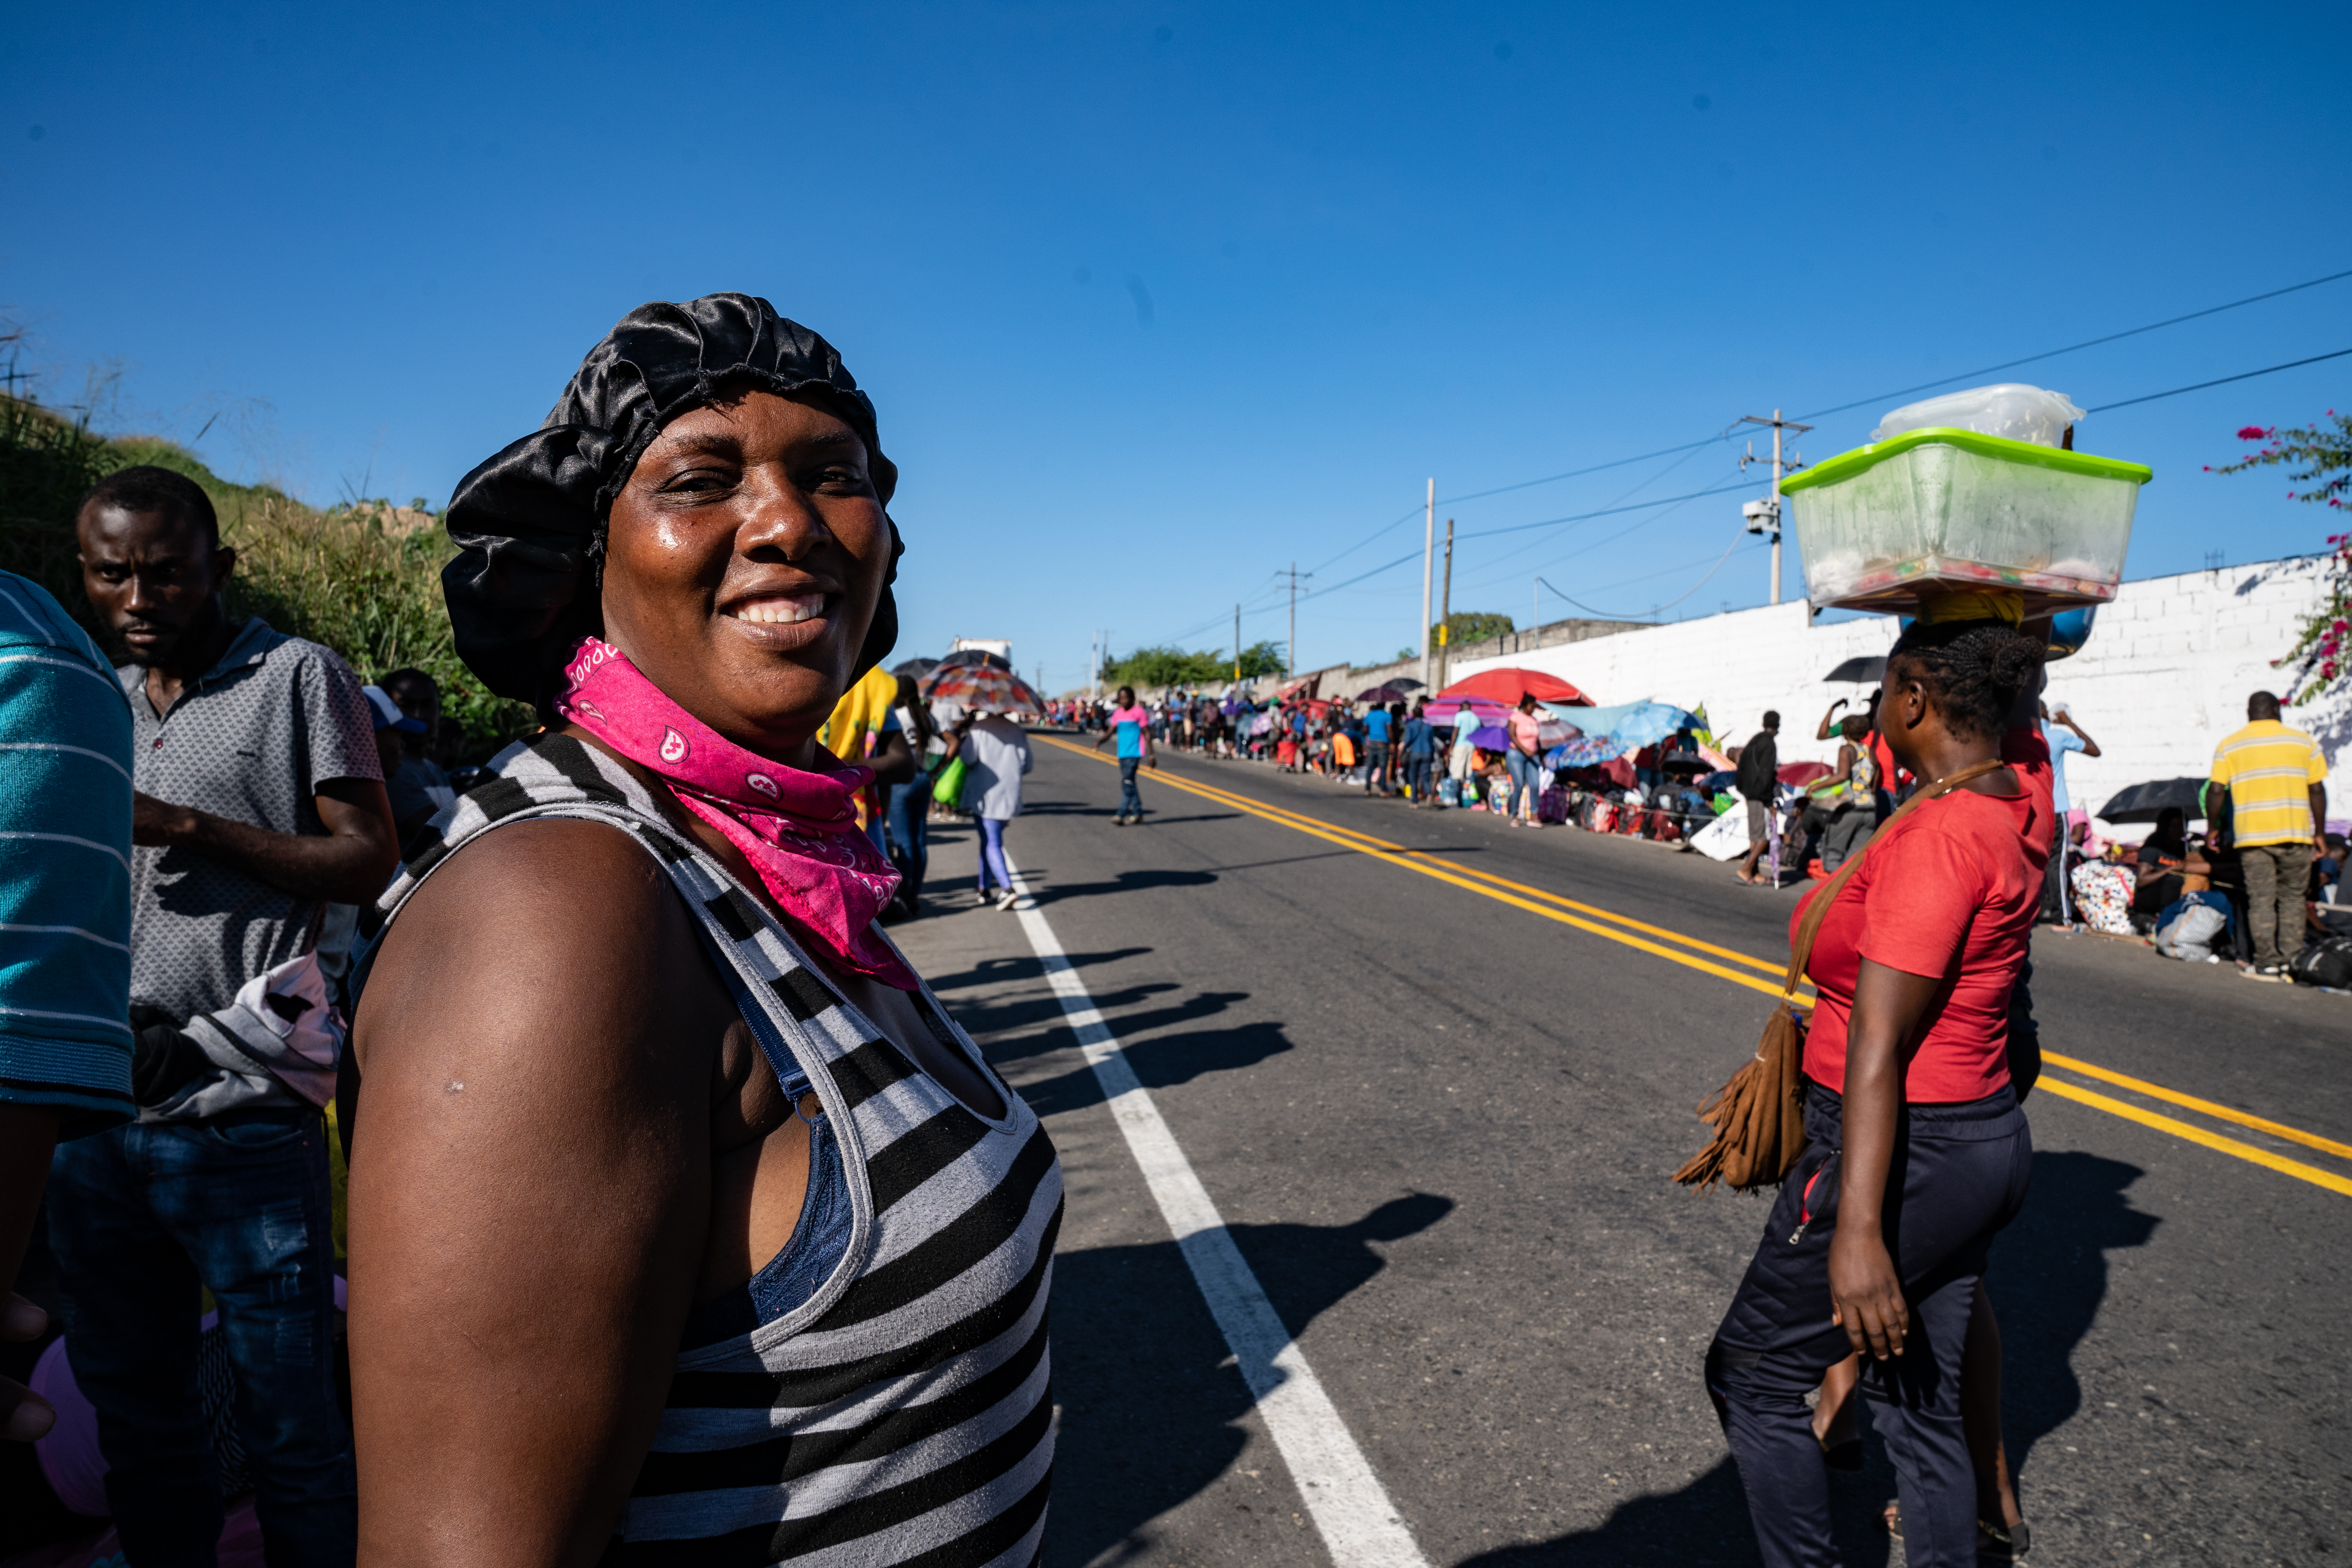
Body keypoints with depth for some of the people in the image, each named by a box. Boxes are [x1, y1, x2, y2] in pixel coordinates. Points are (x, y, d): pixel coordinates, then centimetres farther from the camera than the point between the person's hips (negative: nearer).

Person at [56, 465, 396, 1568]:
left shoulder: (300, 678, -1)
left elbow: (369, 863, -8)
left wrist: (190, 827, -14)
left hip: (243, 1119, -6)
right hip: (93, 1123, 6)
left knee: (291, 1432, 1)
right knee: (135, 1420, 18)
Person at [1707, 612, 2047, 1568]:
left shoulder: (1937, 836, -23)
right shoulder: (2021, 795, 0)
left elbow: (1878, 1045, -28)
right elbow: (2015, 710, 25)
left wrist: (1857, 1229, -29)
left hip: (1907, 1155, -9)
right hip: (1988, 1139, 9)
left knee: (1754, 1374, 9)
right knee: (1922, 1401, 19)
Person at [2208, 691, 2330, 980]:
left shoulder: (2229, 746, 4)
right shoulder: (2303, 742, 7)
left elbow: (2216, 792, -2)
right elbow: (2317, 790, 6)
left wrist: (2215, 828, 9)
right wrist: (2320, 833, 12)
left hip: (2252, 835, -1)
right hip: (2295, 835, 1)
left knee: (2261, 901, 2)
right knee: (2292, 898, 10)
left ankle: (2267, 964, -1)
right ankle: (2291, 964, 7)